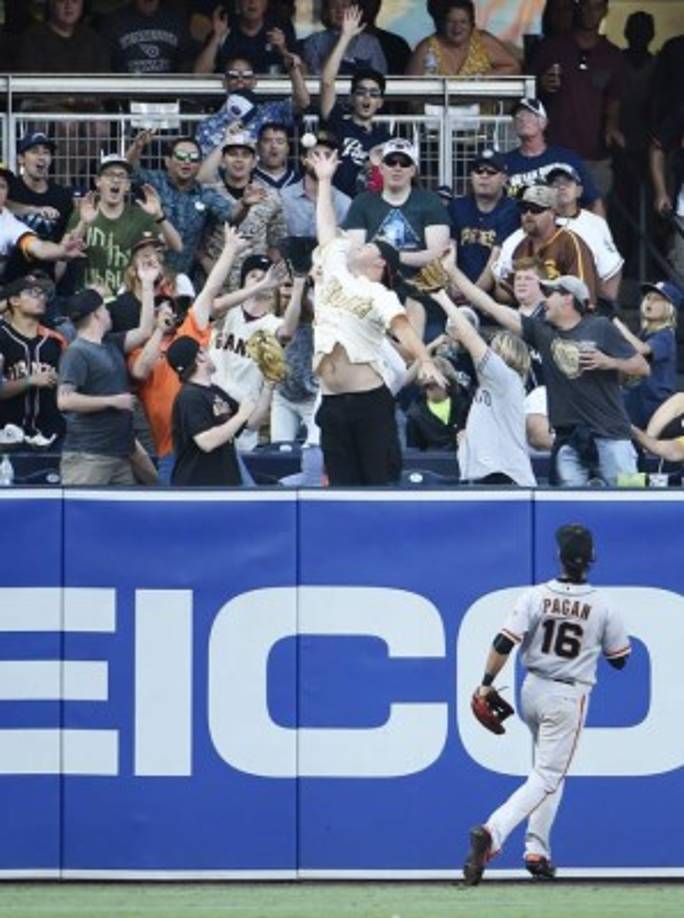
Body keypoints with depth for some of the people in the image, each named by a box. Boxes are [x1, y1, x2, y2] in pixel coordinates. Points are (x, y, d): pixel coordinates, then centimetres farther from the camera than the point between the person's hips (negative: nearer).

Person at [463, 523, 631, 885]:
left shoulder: (536, 597, -7)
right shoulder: (603, 606, -9)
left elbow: (503, 644, -14)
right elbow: (619, 659, 2)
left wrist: (487, 683, -4)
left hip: (532, 692, 4)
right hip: (569, 699, -4)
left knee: (549, 772, 24)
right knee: (547, 777, -3)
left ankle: (537, 851, 21)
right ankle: (492, 832, -25)